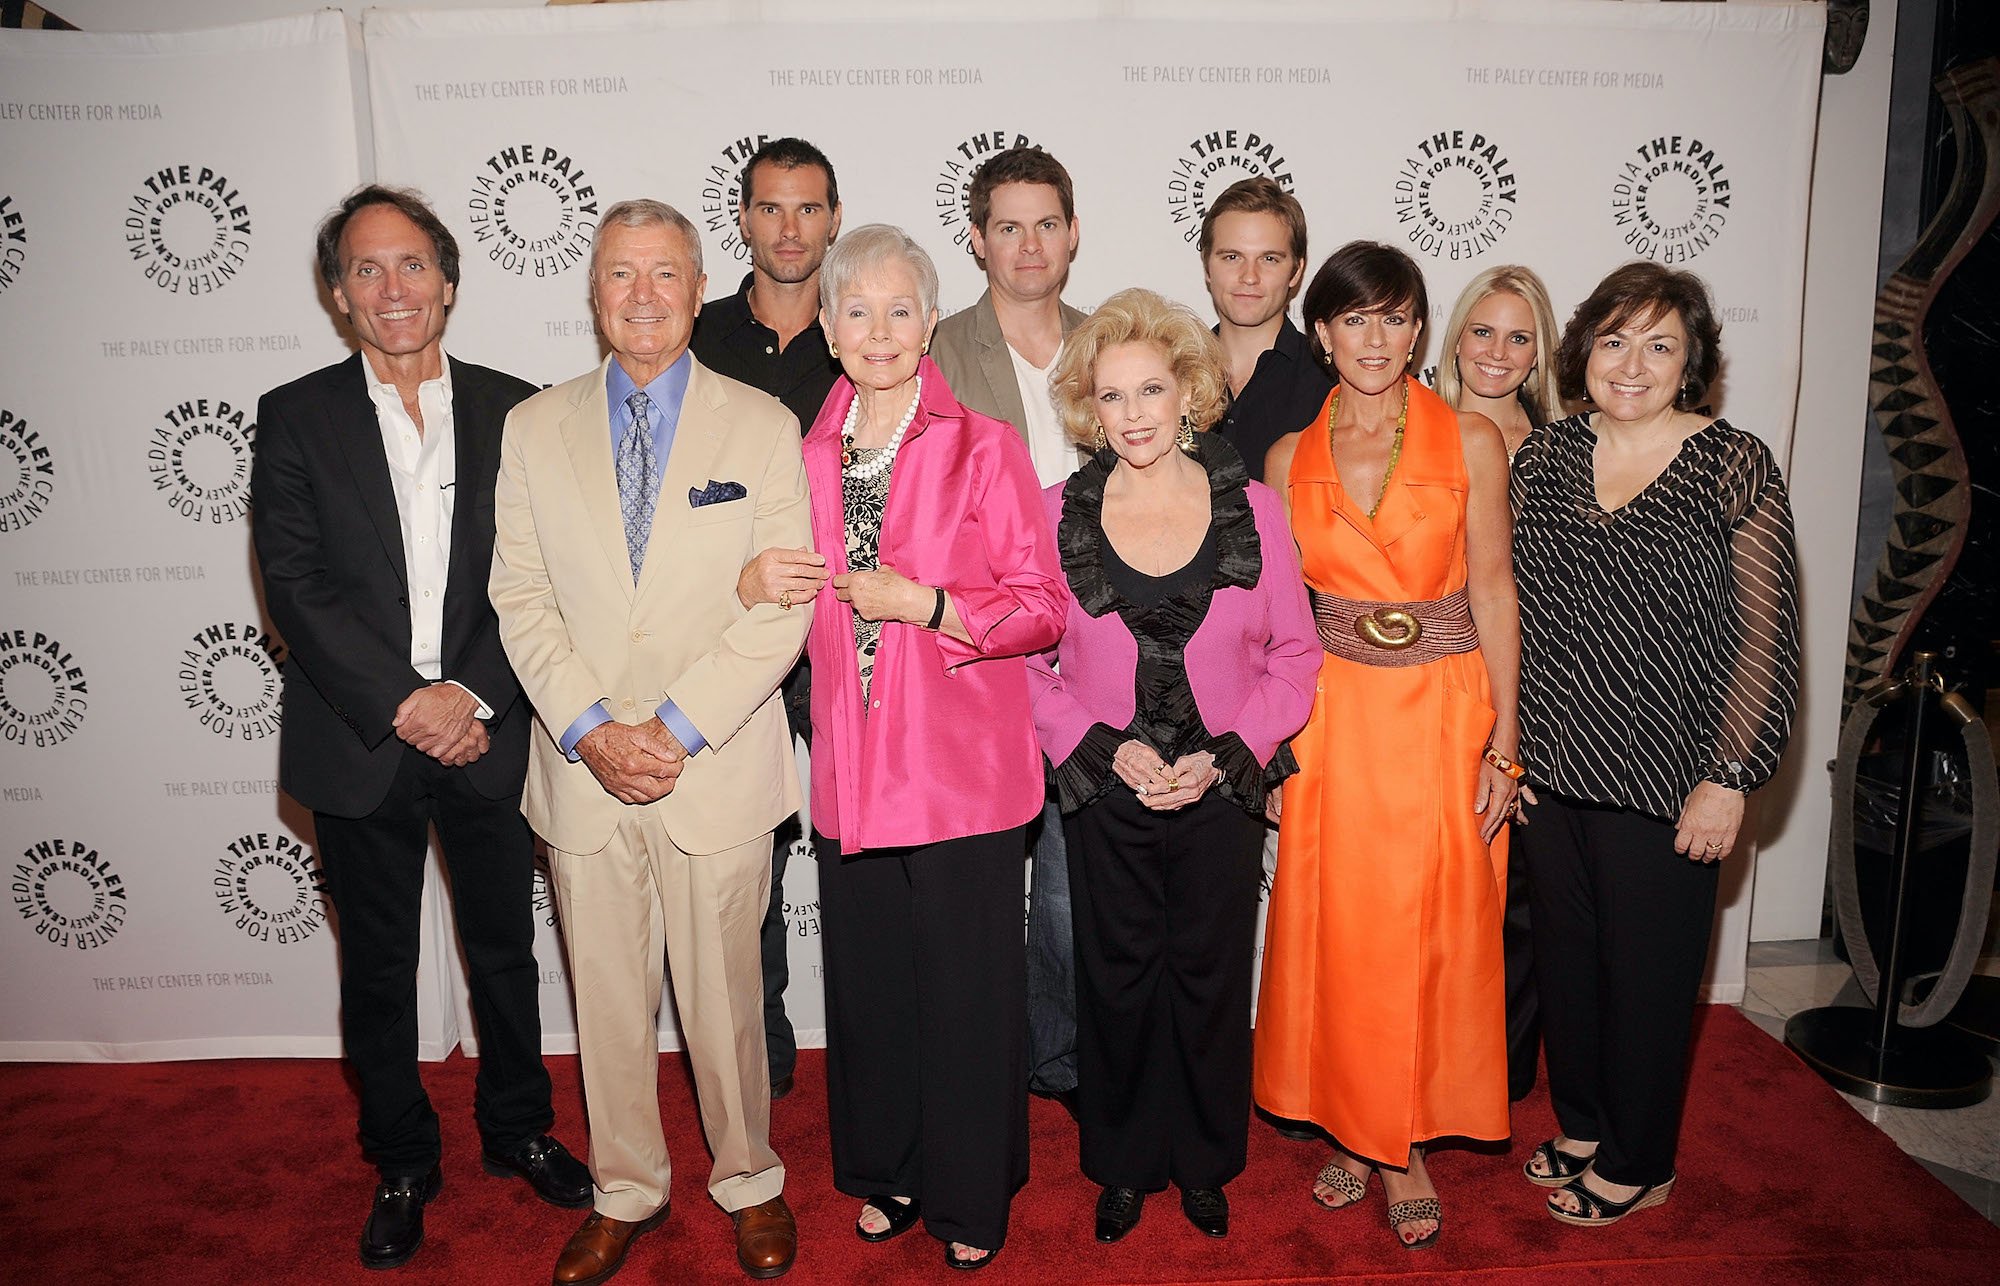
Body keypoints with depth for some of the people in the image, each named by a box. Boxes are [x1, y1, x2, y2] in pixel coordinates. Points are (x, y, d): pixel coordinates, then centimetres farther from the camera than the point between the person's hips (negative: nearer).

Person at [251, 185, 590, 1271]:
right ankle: (401, 1163, 33)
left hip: (487, 734, 1)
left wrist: (476, 696, -14)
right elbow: (296, 585, -8)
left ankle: (517, 1130, 36)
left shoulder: (513, 411, 2)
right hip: (360, 744, 0)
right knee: (377, 969, 13)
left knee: (505, 951, 15)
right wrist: (404, 705, -16)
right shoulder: (296, 418, 0)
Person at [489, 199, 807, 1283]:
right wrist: (592, 729, -11)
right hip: (581, 773, 2)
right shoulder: (534, 428, 6)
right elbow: (521, 599, 2)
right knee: (605, 994, 13)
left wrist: (677, 729, -14)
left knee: (723, 991, 9)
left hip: (719, 771, -2)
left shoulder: (762, 426, 0)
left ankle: (746, 1179, 32)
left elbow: (784, 605, -7)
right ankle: (626, 1191, 34)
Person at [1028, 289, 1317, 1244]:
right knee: (1118, 980, 12)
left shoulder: (1250, 508, -3)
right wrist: (1107, 748, -13)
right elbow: (1026, 664, -2)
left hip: (1220, 794, 0)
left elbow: (1295, 655, 0)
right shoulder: (1059, 513, -4)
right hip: (1104, 795, 0)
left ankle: (1205, 1163, 35)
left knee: (1212, 979, 12)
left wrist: (1223, 756, -11)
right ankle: (1124, 1164, 34)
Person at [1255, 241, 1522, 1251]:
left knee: (1432, 935, 6)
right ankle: (1350, 1130, 28)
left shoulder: (1470, 442, -2)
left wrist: (1501, 742, -6)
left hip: (1444, 715, -1)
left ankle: (1408, 1143, 24)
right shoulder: (1290, 458, 4)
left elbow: (1492, 594, -2)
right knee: (1335, 933, 9)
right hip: (1332, 720, 2)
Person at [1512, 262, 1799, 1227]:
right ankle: (1581, 1125, 38)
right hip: (1550, 764, 4)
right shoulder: (1545, 454, 4)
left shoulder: (1734, 468, -8)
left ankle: (1638, 1163, 30)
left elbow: (1766, 638, -8)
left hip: (1663, 781, -4)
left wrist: (1730, 780, -12)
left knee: (1647, 967, 9)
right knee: (1565, 950, 16)